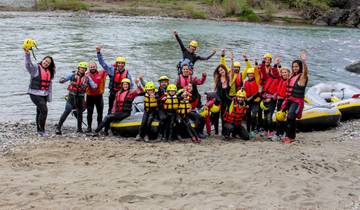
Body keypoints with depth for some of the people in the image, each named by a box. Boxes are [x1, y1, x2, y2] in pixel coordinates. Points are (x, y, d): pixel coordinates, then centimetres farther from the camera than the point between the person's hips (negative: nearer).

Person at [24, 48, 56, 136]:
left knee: (40, 111, 13)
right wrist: (27, 54, -41)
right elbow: (28, 64, -27)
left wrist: (49, 97, 11)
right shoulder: (35, 68, -7)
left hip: (44, 95, 7)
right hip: (35, 93, -7)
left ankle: (39, 130, 22)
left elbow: (49, 85, 16)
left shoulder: (49, 72, 13)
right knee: (44, 110, -15)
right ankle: (41, 130, -8)